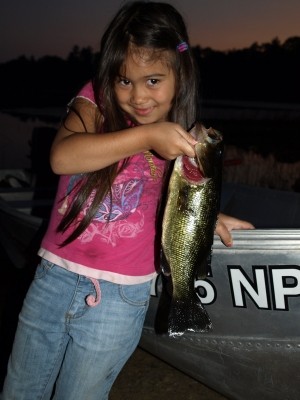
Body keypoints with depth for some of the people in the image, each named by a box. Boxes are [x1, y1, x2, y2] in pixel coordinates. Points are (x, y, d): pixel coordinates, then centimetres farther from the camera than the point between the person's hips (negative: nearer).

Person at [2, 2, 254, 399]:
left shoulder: (184, 140, 0)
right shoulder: (94, 102, -6)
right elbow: (62, 157, -26)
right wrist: (145, 136, -31)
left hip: (119, 296, -1)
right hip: (54, 276, 1)